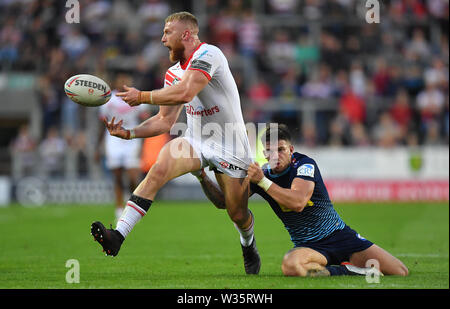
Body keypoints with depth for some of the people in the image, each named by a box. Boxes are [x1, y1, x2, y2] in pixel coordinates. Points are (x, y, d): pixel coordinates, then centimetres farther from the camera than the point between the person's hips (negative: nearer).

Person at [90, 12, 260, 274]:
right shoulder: (174, 72, 7)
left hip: (230, 149, -5)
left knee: (238, 215, 3)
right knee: (159, 169, -24)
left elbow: (185, 93, -34)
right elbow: (166, 121, 10)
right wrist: (129, 133, -4)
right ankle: (117, 237, -34)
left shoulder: (208, 54, -19)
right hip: (195, 141, 5)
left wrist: (143, 97, -22)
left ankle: (248, 243, 42)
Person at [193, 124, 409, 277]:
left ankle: (351, 266, 15)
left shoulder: (305, 165, -13)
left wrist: (262, 182, -33)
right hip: (308, 245, 1)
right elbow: (223, 201, 2)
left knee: (400, 273, -13)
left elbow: (297, 202, -31)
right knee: (290, 265, -41)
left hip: (340, 235, -1)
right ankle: (346, 271, -19)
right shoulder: (260, 174, -1)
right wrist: (202, 177, -13)